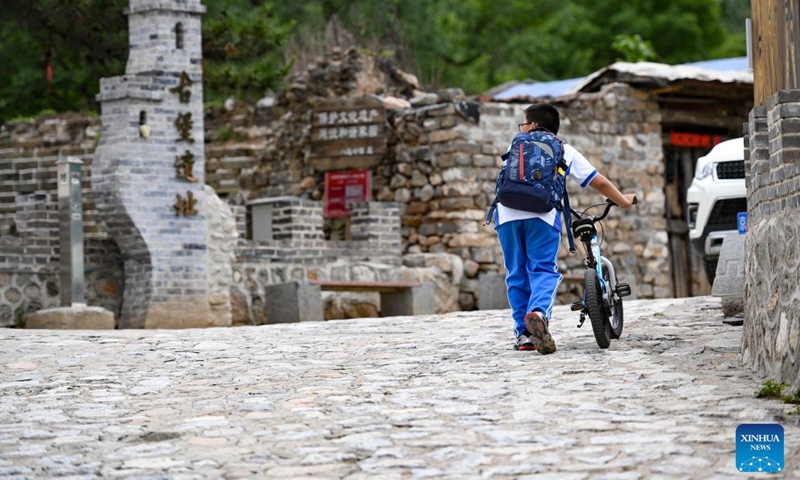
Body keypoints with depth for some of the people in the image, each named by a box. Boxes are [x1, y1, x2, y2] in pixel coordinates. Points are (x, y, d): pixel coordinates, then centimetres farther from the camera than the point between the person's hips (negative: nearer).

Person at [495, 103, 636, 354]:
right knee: (544, 270, -1)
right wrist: (623, 201, 41)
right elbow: (599, 182, 26)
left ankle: (524, 333, 9)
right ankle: (538, 313, -29)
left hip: (507, 213, 2)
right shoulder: (565, 151, 24)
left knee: (517, 274, 11)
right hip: (542, 213, -2)